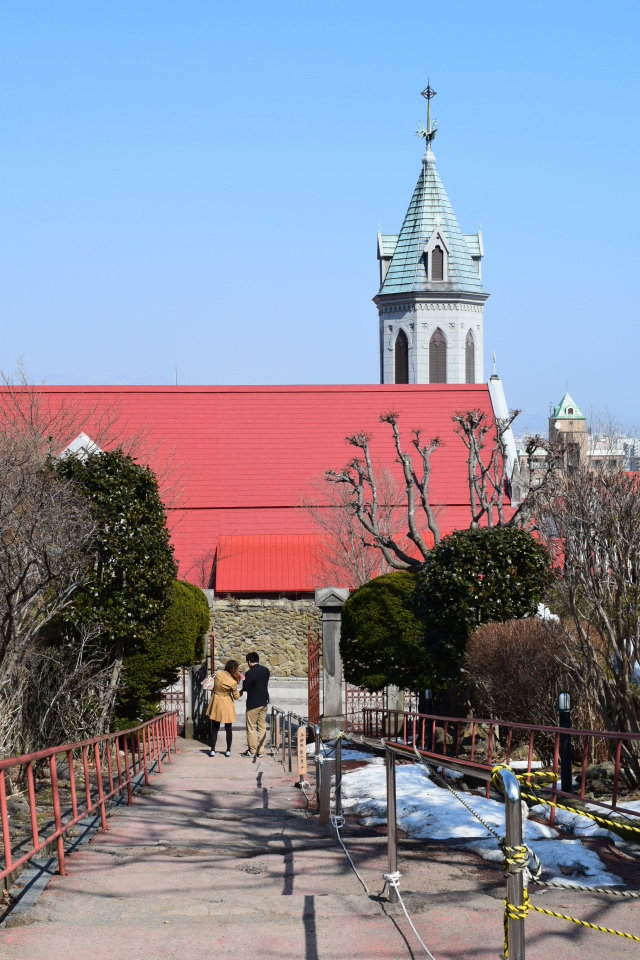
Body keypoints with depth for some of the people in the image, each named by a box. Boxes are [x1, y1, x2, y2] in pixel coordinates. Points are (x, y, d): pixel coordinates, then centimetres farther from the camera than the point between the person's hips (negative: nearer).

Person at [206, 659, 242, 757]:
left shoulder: (218, 674, -10)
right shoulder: (233, 682, -17)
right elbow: (236, 697, -6)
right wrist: (240, 692, 10)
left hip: (216, 703, 3)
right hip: (227, 704, -3)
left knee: (214, 728, 10)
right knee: (228, 728, 10)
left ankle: (213, 750, 8)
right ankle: (228, 750, 13)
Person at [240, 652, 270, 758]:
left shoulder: (250, 673, -18)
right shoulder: (266, 670, 4)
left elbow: (245, 688, -15)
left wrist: (244, 681, 3)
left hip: (253, 703, -7)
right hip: (264, 702, 7)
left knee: (251, 727, 2)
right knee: (262, 727, 10)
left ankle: (252, 751, 5)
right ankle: (261, 751, 11)